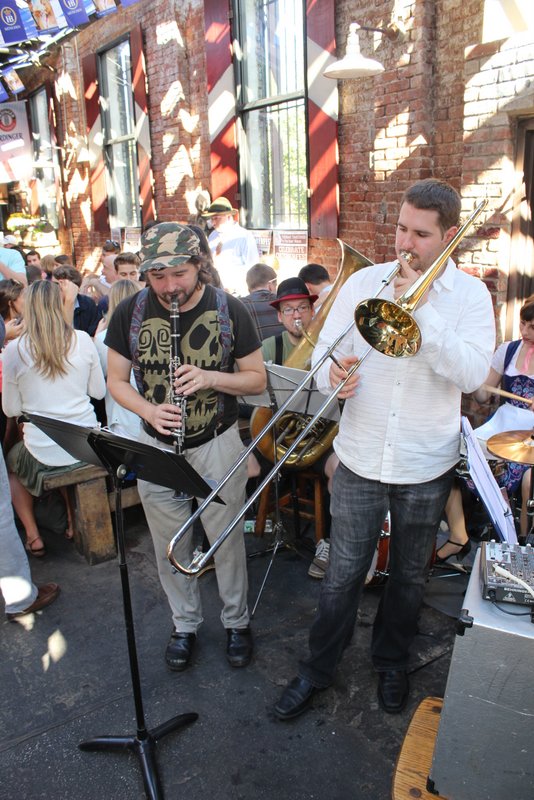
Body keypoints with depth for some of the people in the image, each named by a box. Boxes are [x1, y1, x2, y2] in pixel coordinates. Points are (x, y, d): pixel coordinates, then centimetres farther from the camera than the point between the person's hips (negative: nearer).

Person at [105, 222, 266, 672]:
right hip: (156, 447, 2)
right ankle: (185, 625, 38)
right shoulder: (130, 313, -6)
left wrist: (210, 377, -24)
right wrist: (149, 410, -19)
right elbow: (116, 380, 1)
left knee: (227, 540, 12)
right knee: (170, 545, 15)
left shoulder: (229, 310, -11)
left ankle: (237, 621, 36)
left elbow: (257, 380, -5)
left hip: (217, 444, -2)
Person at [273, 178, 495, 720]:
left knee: (409, 575, 18)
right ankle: (317, 668, 31)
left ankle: (391, 662, 42)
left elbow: (471, 374, -17)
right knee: (343, 574, 9)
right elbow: (324, 351, -1)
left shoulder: (471, 295, -3)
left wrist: (421, 310, -22)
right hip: (360, 457, 0)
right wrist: (332, 374, -24)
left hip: (427, 466, 0)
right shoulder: (363, 283, 0)